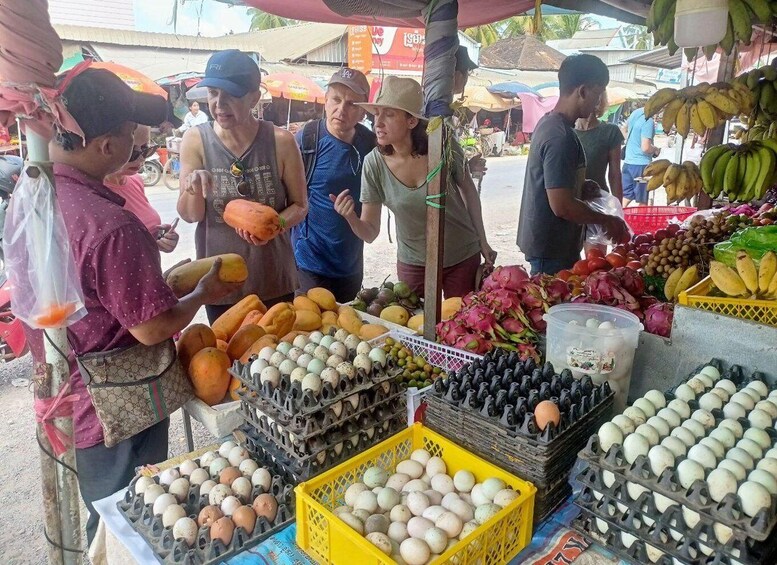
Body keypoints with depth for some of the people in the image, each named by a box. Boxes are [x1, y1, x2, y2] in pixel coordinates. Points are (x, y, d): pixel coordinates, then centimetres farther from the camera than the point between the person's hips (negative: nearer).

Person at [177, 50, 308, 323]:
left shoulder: (280, 141, -12)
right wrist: (193, 189, -27)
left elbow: (300, 205, -3)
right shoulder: (195, 140, -8)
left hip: (274, 280, 0)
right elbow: (190, 216, -6)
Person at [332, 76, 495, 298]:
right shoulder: (374, 164, -15)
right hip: (413, 264, 1)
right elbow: (370, 232, -11)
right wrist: (351, 219, -33)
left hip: (462, 259, 0)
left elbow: (468, 190, 0)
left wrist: (482, 241, 5)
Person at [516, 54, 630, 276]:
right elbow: (562, 205, -25)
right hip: (551, 249, -10)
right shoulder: (560, 136, -23)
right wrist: (607, 221, -12)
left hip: (549, 241, 10)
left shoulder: (549, 123, 8)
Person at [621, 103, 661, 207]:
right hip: (641, 164, -7)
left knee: (627, 196, 13)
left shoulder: (636, 112, 5)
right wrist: (656, 150, -4)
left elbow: (625, 129, 23)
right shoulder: (649, 121, -19)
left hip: (628, 161, 8)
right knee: (642, 201, 4)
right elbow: (645, 148, -22)